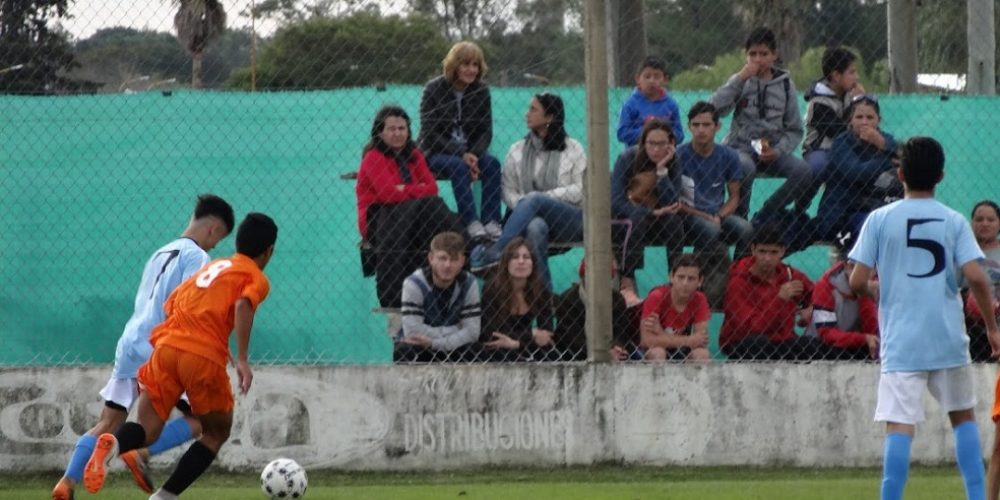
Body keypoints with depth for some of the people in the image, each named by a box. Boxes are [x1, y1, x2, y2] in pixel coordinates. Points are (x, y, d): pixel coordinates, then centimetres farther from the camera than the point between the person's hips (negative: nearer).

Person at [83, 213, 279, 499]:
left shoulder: (211, 267, 27)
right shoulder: (257, 279, 9)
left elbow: (170, 305, 24)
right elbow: (243, 306, -13)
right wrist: (242, 359, -17)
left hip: (167, 347, 5)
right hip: (204, 359, -4)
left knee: (147, 431, 6)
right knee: (217, 433, 17)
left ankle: (113, 443, -30)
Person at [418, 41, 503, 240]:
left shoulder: (481, 91, 4)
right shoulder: (434, 89, -8)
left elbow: (486, 131, 3)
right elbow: (430, 133, -12)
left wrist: (474, 154, -19)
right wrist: (461, 155, -24)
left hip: (469, 151, 4)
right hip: (435, 153, -4)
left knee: (492, 163, -27)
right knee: (458, 166, -36)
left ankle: (491, 222, -34)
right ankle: (471, 223, -42)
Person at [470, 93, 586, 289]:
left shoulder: (572, 149, 9)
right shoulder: (518, 151, 16)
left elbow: (580, 190, 0)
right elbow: (508, 191, 9)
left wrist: (544, 196, -11)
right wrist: (521, 203, -13)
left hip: (570, 219, -1)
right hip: (531, 217, 1)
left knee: (533, 200, -33)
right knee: (535, 227, -38)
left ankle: (494, 252, -44)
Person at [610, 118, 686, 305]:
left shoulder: (672, 163, -8)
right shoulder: (627, 158, -17)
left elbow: (672, 204, -19)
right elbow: (616, 202, -24)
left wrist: (662, 169, -28)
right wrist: (652, 212, -32)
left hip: (655, 221, 3)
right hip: (622, 219, -3)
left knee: (674, 220, -28)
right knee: (638, 218, -35)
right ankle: (627, 285, -41)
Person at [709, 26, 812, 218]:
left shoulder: (785, 85, 7)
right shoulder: (741, 82, 3)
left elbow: (794, 130, 8)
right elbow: (715, 109, -13)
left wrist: (778, 151, -10)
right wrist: (740, 79, -15)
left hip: (772, 150, 2)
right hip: (740, 147, -2)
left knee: (803, 171, -25)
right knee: (745, 167, -38)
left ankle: (765, 215, -8)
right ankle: (739, 218, -15)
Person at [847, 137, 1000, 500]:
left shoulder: (880, 219, -1)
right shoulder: (953, 221, 1)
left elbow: (857, 282, -6)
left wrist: (875, 290, 18)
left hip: (900, 343, -1)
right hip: (948, 339, 1)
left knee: (900, 428, -7)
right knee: (963, 416, 18)